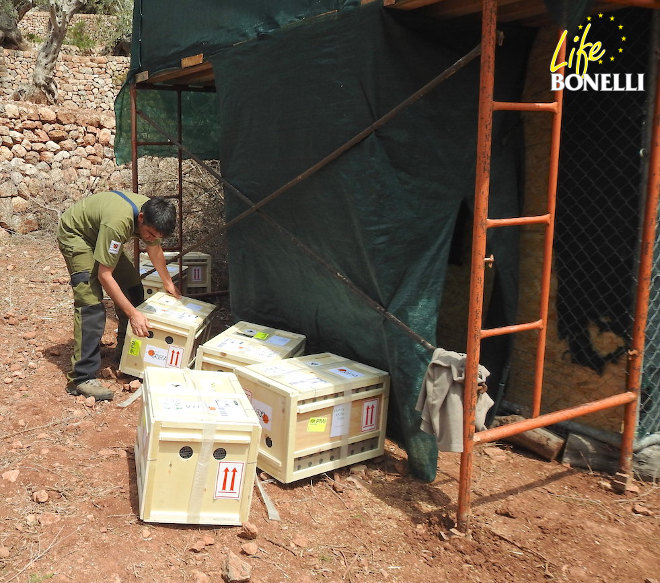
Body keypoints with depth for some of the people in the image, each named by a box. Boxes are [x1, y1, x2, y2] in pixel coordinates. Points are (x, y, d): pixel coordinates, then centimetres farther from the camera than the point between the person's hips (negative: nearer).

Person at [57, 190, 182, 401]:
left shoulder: (152, 215, -17)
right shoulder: (118, 222, -41)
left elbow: (154, 249, 6)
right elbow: (104, 275, -36)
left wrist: (167, 282, 18)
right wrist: (133, 313, -35)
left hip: (100, 235, 8)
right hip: (75, 233, -8)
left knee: (133, 287, 5)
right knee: (91, 303, -20)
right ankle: (82, 377, -18)